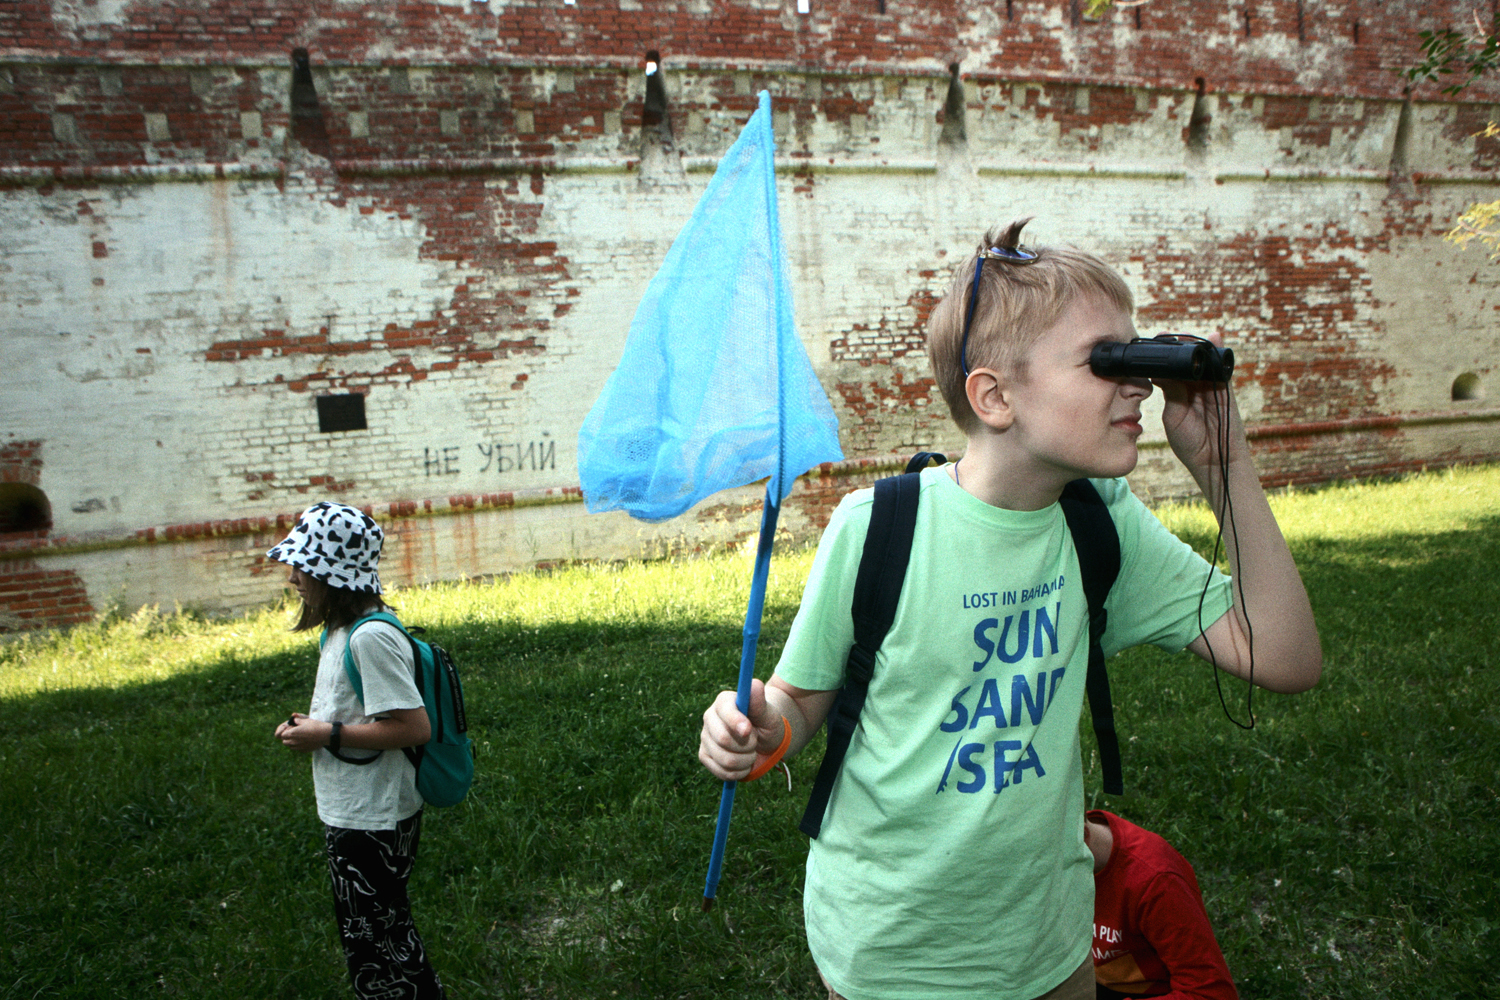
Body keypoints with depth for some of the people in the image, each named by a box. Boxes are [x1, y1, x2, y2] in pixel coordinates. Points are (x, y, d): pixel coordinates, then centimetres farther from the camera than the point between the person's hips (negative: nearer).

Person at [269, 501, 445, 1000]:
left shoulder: (371, 637, -25)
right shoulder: (340, 629, 6)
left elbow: (414, 726, -28)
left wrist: (328, 734, -22)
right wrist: (310, 724, 2)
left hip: (373, 822, -10)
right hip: (352, 813, 10)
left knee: (376, 939, 6)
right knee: (377, 930, 23)